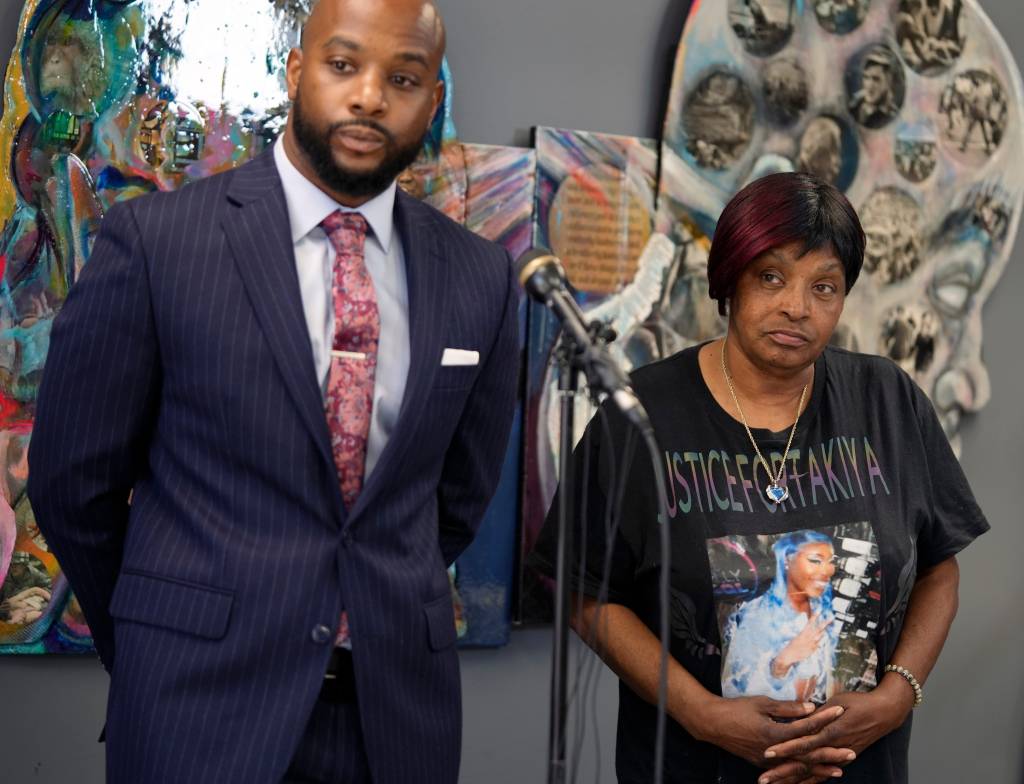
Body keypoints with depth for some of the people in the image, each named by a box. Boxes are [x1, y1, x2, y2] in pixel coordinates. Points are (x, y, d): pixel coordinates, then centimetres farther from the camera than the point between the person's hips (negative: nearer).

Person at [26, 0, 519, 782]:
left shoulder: (481, 275, 1)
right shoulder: (155, 239, -8)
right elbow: (73, 478, -1)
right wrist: (148, 646, 9)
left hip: (400, 701, 4)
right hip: (205, 700, -3)